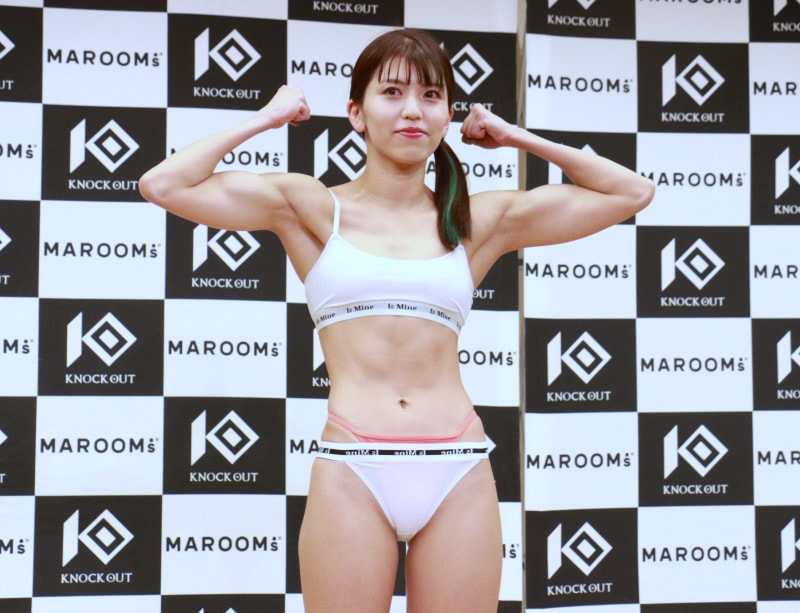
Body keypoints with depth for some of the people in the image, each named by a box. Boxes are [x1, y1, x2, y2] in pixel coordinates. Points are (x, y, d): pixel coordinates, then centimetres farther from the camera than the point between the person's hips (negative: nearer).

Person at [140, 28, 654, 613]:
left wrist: (516, 137, 14)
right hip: (352, 476, -2)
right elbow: (164, 184, -4)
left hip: (459, 476, 2)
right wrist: (268, 118, 5)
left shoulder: (478, 219, 10)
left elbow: (632, 192, 14)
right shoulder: (315, 208, 6)